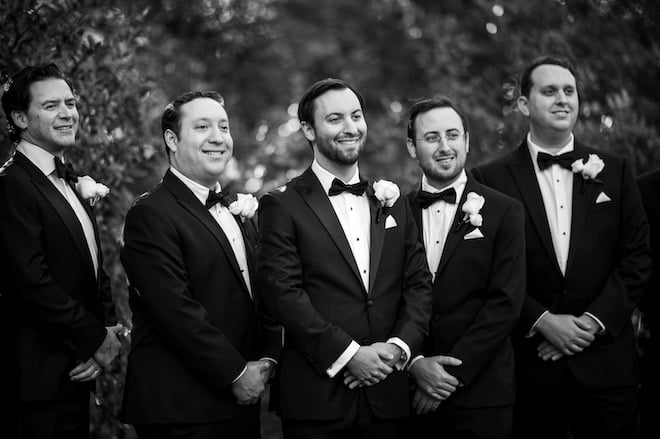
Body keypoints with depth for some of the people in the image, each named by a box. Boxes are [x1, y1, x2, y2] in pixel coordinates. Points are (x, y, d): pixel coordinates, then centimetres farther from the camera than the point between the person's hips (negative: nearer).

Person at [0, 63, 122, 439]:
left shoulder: (72, 183, 15)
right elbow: (32, 282, -21)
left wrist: (109, 330, -1)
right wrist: (96, 338, -12)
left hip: (78, 371, 9)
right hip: (41, 377, -9)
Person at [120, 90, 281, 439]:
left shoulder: (238, 209, 15)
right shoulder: (150, 214, -12)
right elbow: (176, 311, -18)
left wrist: (267, 358, 1)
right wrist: (236, 373, -14)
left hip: (240, 399, 7)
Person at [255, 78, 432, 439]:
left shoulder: (392, 203, 14)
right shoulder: (282, 206, -1)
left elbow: (419, 284, 10)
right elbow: (282, 292, -10)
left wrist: (398, 347, -7)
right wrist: (349, 355, -15)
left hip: (387, 395, 4)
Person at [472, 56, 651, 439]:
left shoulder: (614, 172, 8)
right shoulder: (492, 178, 1)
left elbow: (637, 255, 4)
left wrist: (595, 320, -7)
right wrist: (542, 321, -11)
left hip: (606, 359, 2)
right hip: (530, 361, -1)